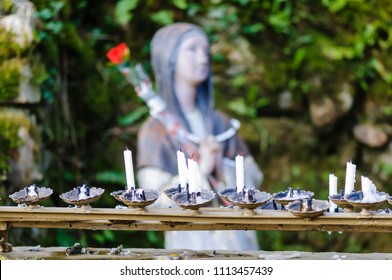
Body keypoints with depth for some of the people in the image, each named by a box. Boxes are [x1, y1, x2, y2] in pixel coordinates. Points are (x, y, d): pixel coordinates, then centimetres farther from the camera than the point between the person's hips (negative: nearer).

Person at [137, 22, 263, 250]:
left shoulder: (218, 121, 12)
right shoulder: (156, 130, -3)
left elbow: (254, 177, 11)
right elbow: (155, 202, -10)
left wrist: (223, 168, -7)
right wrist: (200, 169, -18)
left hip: (239, 239, 5)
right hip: (193, 244, -5)